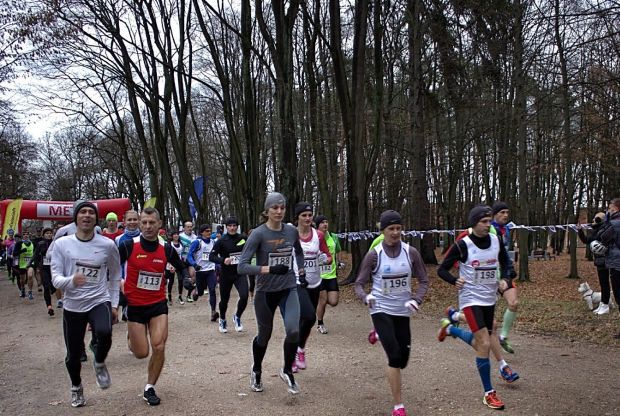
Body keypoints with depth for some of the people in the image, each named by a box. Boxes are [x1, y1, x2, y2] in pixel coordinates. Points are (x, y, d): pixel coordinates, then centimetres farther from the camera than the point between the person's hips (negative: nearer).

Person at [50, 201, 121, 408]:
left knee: (104, 333, -31)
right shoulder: (62, 244, -5)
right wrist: (71, 280, -29)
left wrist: (114, 304, 7)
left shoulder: (107, 245, -4)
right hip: (73, 306, 1)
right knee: (73, 354, 9)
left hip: (100, 302, -1)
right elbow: (55, 278, -7)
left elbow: (114, 276, 9)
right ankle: (76, 387, 42)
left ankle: (99, 363, 3)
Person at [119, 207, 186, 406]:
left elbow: (183, 268, 10)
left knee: (159, 348, -8)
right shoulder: (128, 245, -12)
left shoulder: (166, 249, -4)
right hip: (135, 306, -1)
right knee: (141, 353, 3)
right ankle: (131, 336, 39)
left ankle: (150, 388, 14)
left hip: (158, 305, 2)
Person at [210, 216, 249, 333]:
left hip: (240, 273, 1)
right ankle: (222, 320, 41)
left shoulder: (243, 238, -1)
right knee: (224, 300, 12)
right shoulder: (221, 241, -9)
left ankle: (237, 317, 12)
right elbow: (211, 256, -14)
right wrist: (223, 260, -29)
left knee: (244, 296, -17)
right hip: (226, 275, -1)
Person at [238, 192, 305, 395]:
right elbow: (242, 267, -22)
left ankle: (287, 371, 11)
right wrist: (269, 269, -31)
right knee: (264, 335, 13)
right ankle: (256, 371, 42)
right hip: (265, 292, -2)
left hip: (288, 289, 3)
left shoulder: (292, 231, -2)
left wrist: (301, 270, 13)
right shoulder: (258, 234, -15)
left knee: (293, 331, -16)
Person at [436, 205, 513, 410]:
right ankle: (489, 393, 2)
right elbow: (442, 269, -7)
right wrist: (455, 281, -23)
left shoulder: (496, 241, -3)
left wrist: (505, 279, 0)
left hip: (490, 299, 6)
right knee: (485, 344, -13)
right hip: (471, 299, -6)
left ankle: (450, 328, 44)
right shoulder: (463, 245, -16)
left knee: (480, 343, 17)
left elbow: (505, 262, 17)